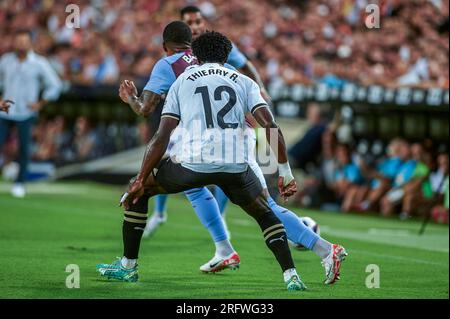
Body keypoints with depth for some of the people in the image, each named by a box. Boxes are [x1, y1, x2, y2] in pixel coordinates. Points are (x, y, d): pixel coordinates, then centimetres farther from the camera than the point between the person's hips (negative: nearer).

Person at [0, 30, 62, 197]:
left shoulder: (40, 63, -7)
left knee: (24, 147, -8)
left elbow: (55, 86, -1)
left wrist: (40, 104, -5)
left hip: (26, 113, -3)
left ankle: (20, 183, 7)